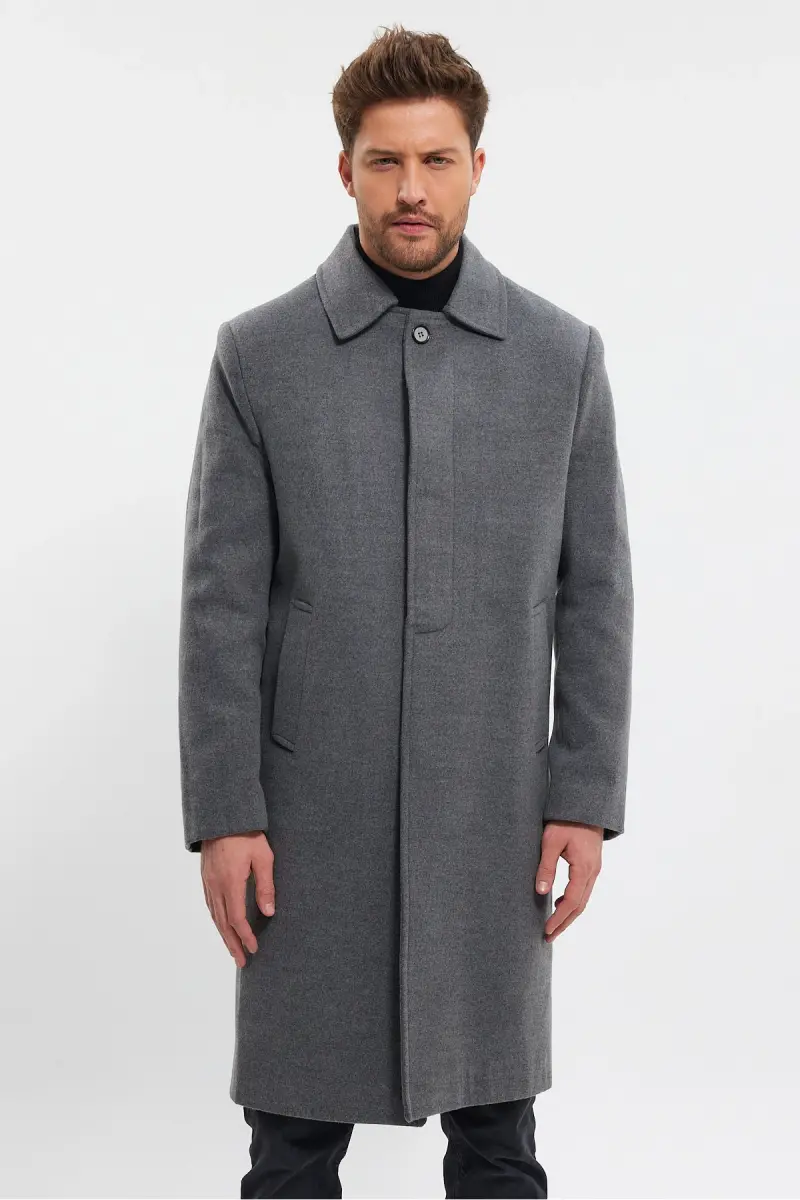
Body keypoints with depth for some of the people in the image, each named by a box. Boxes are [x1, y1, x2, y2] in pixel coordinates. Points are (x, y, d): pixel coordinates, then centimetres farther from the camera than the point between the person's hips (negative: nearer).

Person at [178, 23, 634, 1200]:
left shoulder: (562, 354, 2)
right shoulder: (259, 354, -2)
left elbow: (595, 594, 3)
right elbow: (221, 604, -3)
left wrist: (586, 797, -1)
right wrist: (223, 813, -7)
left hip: (493, 815, 1)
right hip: (313, 811, -1)